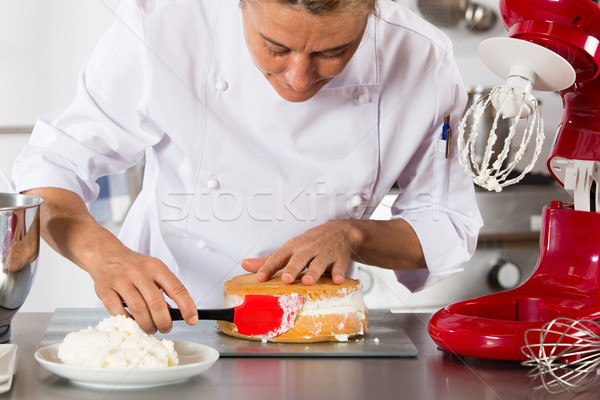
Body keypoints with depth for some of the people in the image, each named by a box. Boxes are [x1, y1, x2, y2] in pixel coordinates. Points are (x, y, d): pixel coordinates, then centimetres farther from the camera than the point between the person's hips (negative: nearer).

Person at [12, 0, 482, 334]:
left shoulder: (422, 61, -14)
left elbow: (450, 226, 0)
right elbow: (52, 167, -12)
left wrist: (350, 234, -17)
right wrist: (103, 254, -30)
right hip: (162, 325, -1)